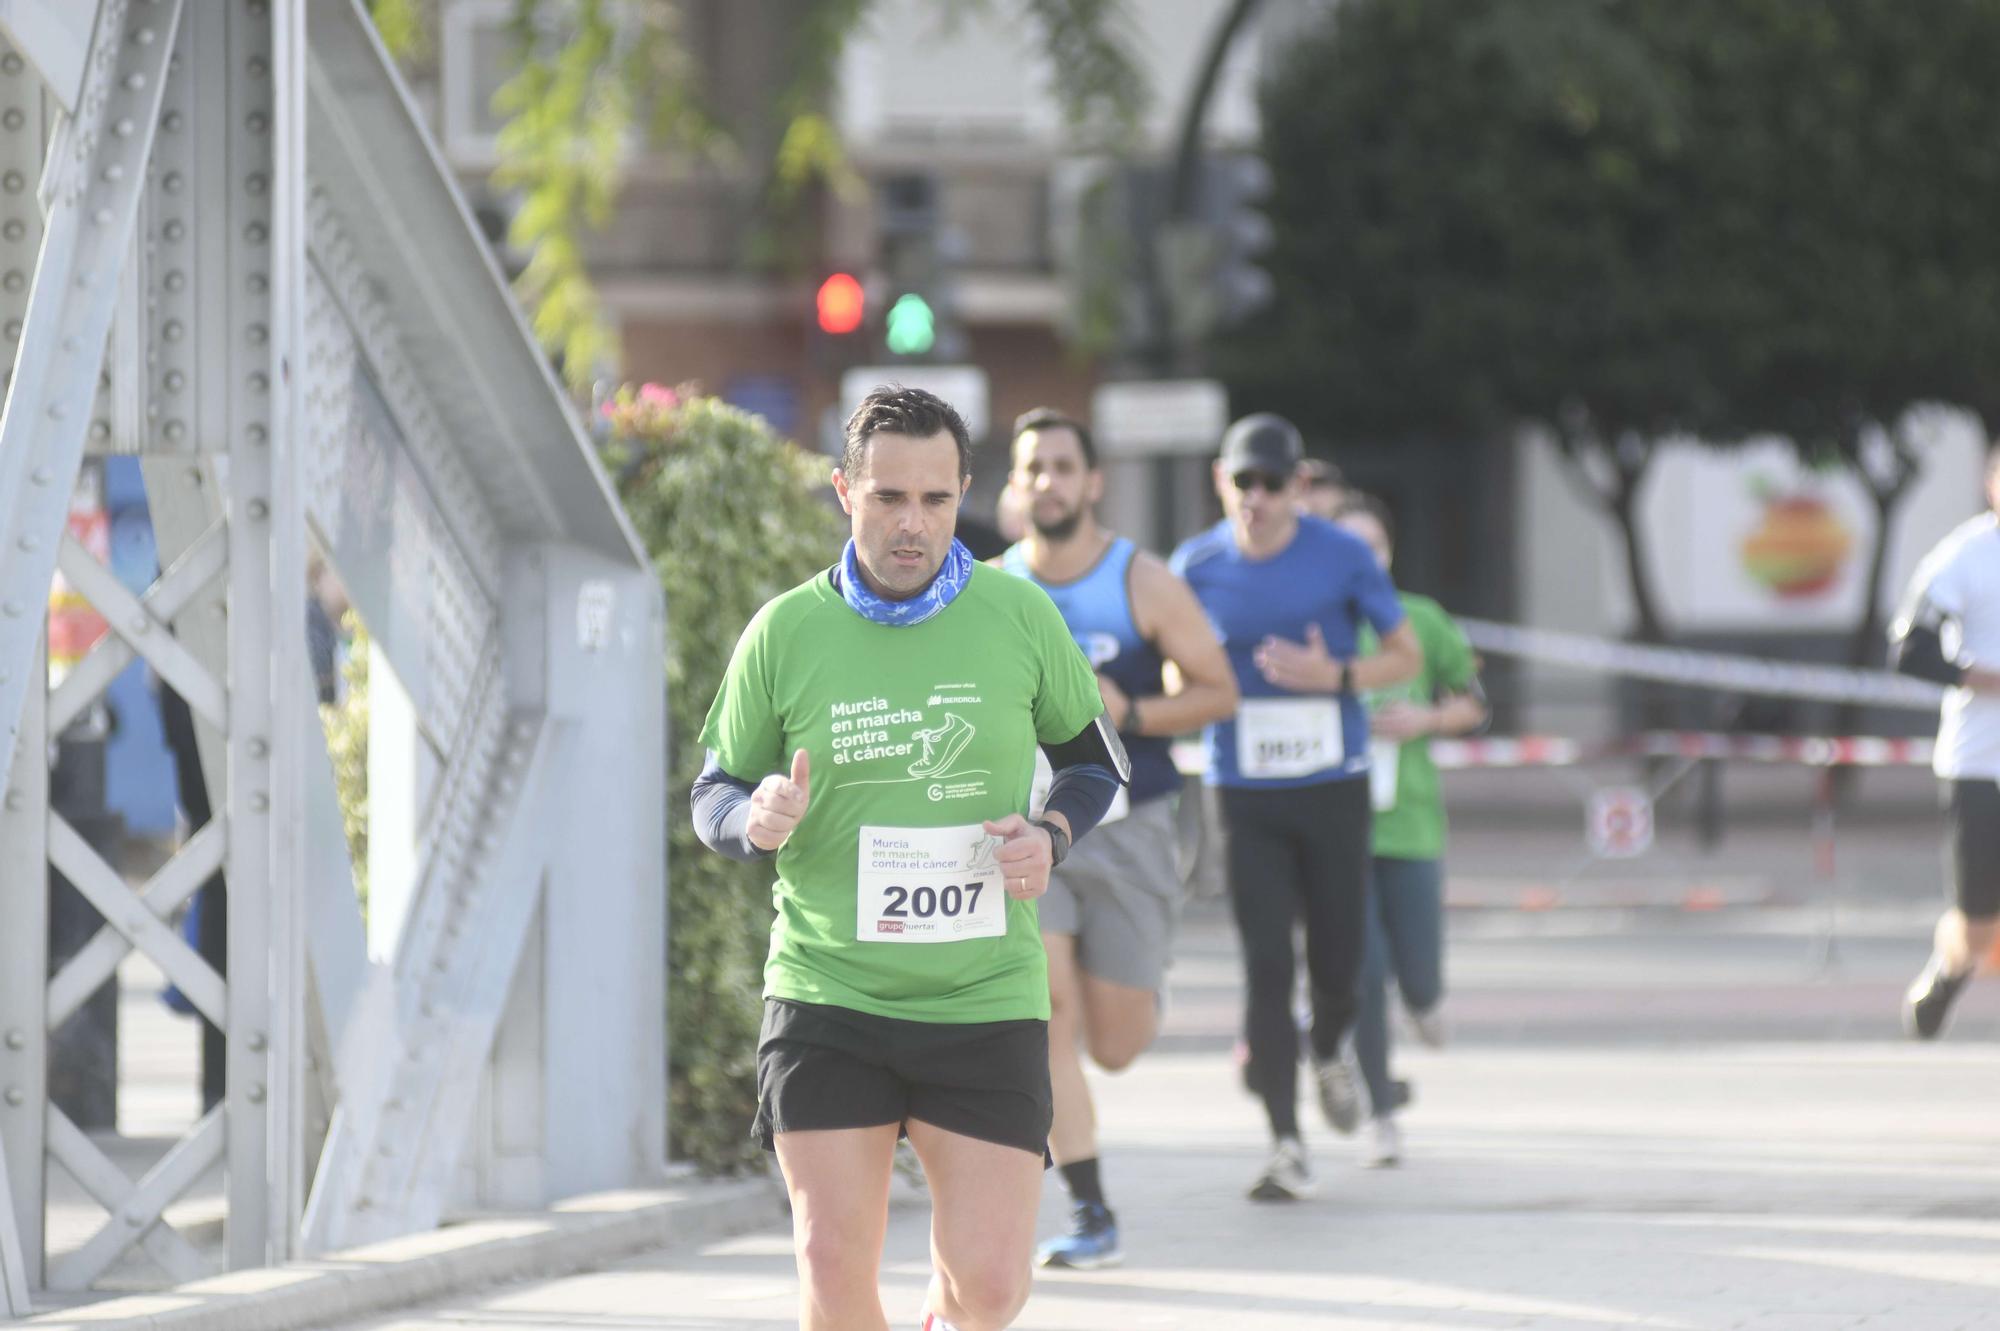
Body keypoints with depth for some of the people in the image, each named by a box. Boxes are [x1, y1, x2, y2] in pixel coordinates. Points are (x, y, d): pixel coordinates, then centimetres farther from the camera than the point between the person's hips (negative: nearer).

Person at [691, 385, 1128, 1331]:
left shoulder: (1018, 615, 0)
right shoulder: (783, 633, -1)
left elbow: (1093, 757, 14)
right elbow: (713, 796, 8)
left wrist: (1052, 835, -7)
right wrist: (757, 821, -16)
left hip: (986, 996, 0)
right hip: (825, 995, 0)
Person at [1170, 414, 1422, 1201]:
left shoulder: (1342, 558, -4)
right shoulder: (1196, 568, 0)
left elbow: (1407, 655, 4)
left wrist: (1335, 676, -14)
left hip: (1333, 785, 0)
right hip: (1244, 793, 0)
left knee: (1337, 957, 3)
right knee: (1266, 965, -8)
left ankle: (1330, 1053, 40)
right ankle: (1286, 1146, -4)